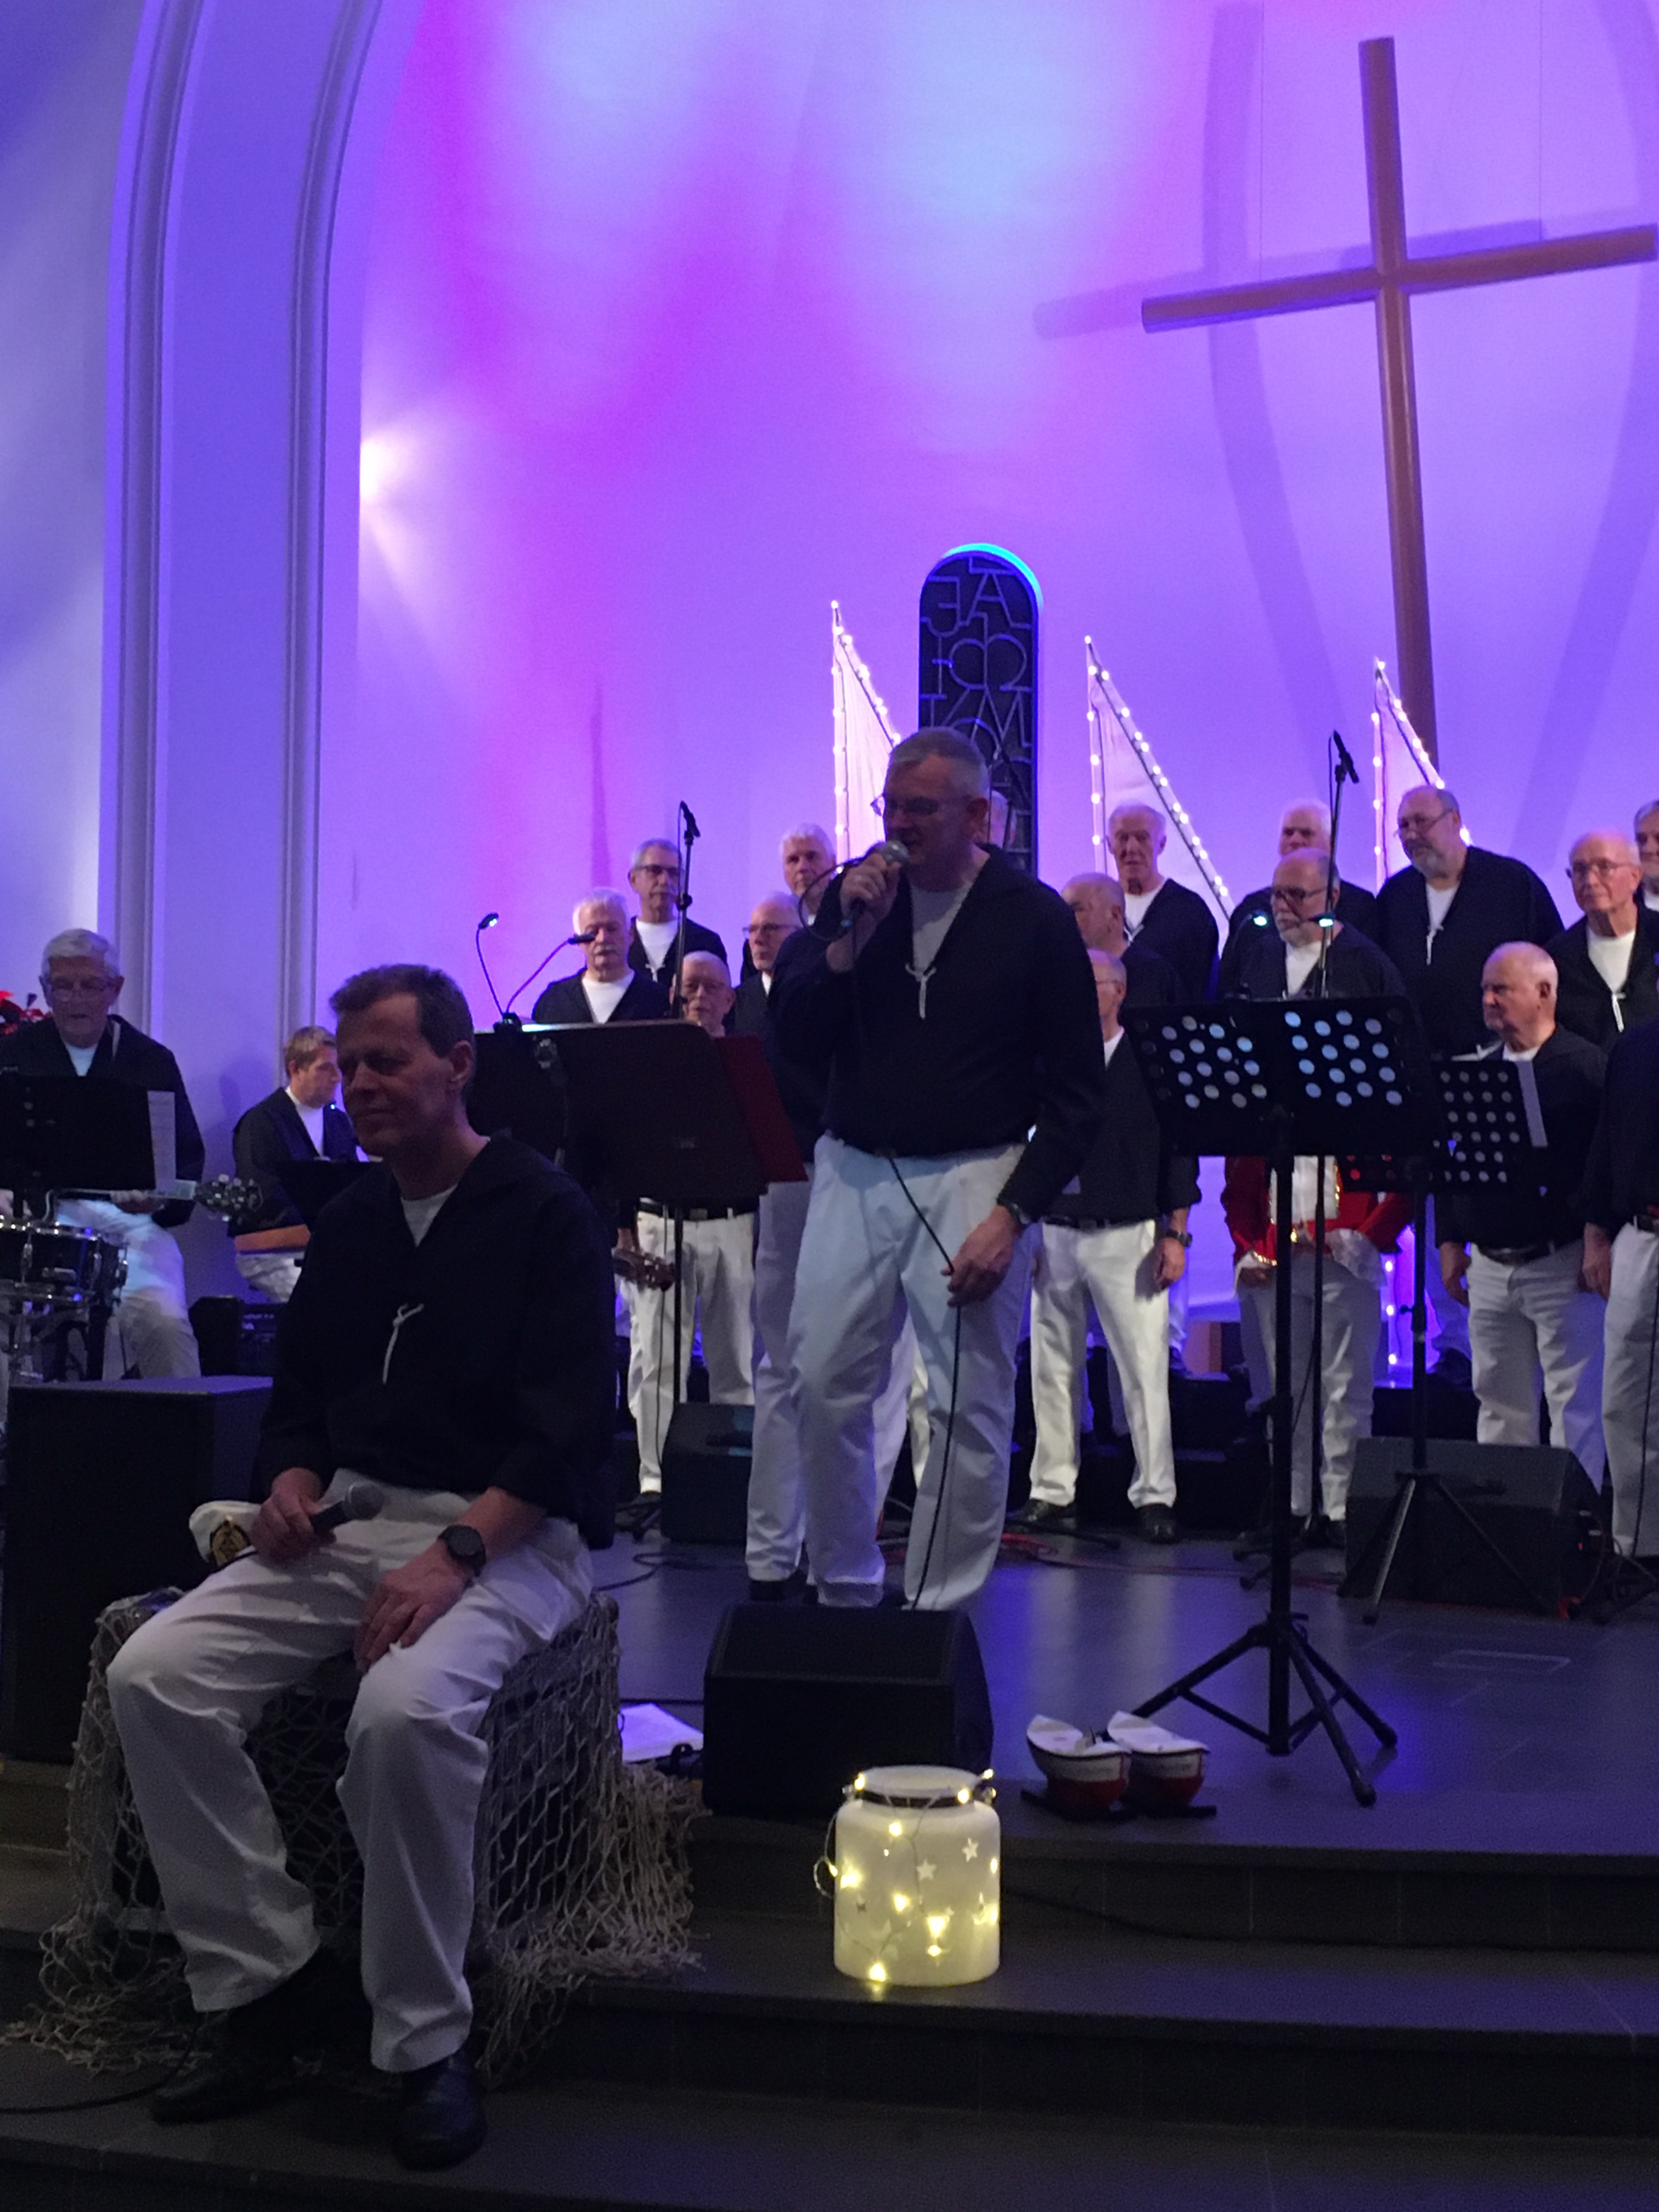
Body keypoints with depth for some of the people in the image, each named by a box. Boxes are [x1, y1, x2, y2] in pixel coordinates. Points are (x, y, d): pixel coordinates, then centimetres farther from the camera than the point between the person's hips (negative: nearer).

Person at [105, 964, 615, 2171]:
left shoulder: (546, 1212, -6)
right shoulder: (347, 1223, 15)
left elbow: (569, 1429, -14)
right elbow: (301, 1397, 20)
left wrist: (455, 1552, -26)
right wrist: (292, 1484, -3)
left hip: (512, 1533, -6)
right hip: (349, 1523, 7)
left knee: (407, 1708, -36)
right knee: (154, 1676, -16)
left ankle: (426, 2045, -16)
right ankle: (267, 1982, -5)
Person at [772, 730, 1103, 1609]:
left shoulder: (1035, 917, -4)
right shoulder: (852, 893, 6)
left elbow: (1075, 1089, -4)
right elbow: (794, 1036, 1)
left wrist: (1014, 1212, -12)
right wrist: (850, 939, -13)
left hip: (973, 1178, -3)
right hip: (853, 1170, 3)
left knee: (969, 1406, -3)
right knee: (824, 1386, 2)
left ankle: (941, 1607, 10)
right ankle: (843, 1589, 20)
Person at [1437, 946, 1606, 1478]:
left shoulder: (1586, 1067, -6)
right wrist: (1450, 1240, 12)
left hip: (1560, 1264, -6)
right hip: (1489, 1266, 6)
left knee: (1574, 1404, -1)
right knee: (1499, 1403, 12)